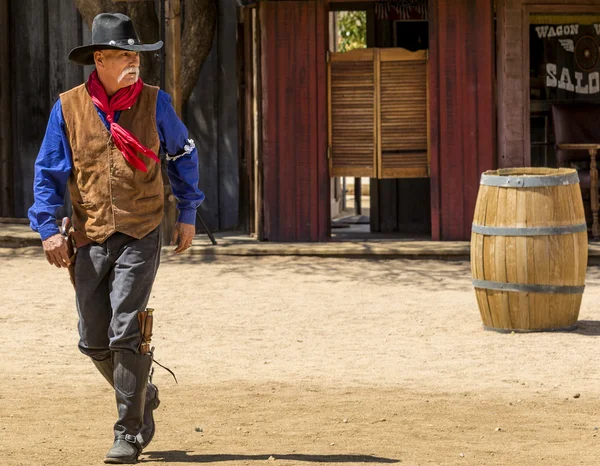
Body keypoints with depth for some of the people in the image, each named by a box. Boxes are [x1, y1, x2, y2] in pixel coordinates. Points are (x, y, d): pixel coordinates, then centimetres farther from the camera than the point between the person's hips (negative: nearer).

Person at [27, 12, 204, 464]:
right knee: (93, 341, 7)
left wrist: (188, 215, 12)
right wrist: (48, 228, -6)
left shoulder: (154, 102, -1)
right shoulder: (68, 107, -1)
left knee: (125, 335, -11)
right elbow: (49, 171, 4)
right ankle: (142, 396, 34)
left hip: (140, 237, -2)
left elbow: (184, 155, 13)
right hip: (90, 240, 2)